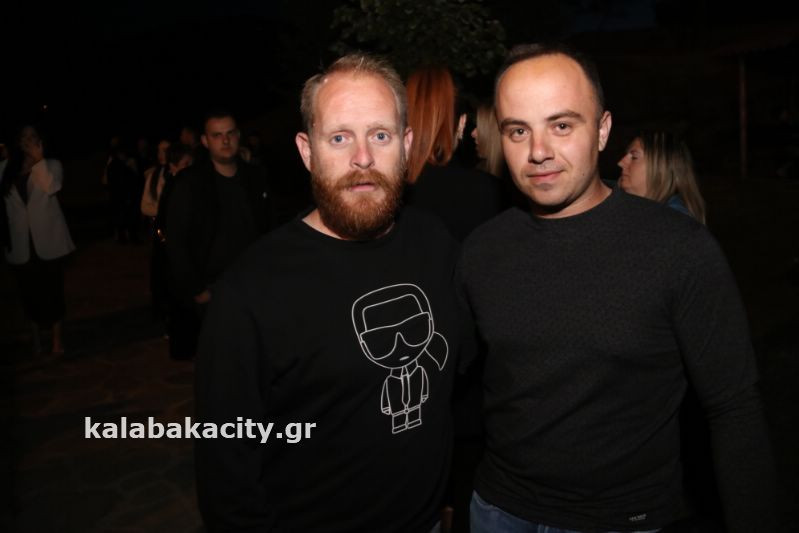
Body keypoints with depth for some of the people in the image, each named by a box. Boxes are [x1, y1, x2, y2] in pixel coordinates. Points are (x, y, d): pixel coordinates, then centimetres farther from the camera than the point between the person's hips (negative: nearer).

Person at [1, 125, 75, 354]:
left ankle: (57, 338, 15)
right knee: (30, 292, 11)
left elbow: (51, 187, -21)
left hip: (48, 240, -3)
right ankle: (36, 336, 26)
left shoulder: (51, 165, -1)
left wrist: (38, 159, -17)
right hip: (21, 243, 3)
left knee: (53, 291, 4)